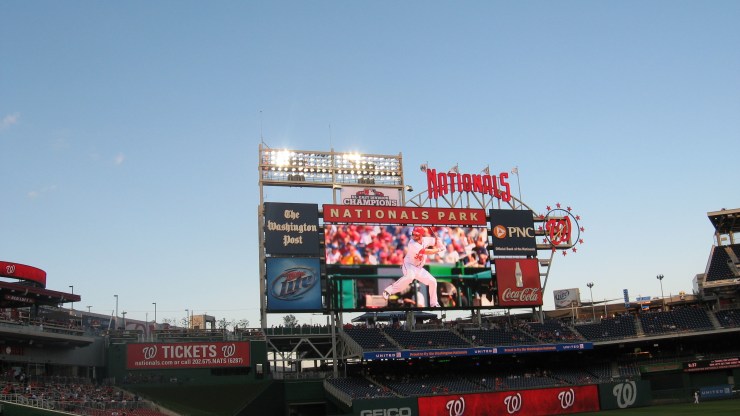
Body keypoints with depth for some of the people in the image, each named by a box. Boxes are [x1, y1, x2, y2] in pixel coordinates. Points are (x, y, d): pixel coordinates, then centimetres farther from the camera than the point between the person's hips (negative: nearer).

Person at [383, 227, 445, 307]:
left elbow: (436, 240, 11)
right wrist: (438, 250, -16)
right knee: (410, 276, -39)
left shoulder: (426, 240, -3)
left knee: (432, 281, 6)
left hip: (419, 268, 7)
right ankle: (389, 291, -34)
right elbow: (426, 252, -27)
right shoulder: (412, 244, -24)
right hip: (409, 265, -7)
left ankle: (434, 303, 23)